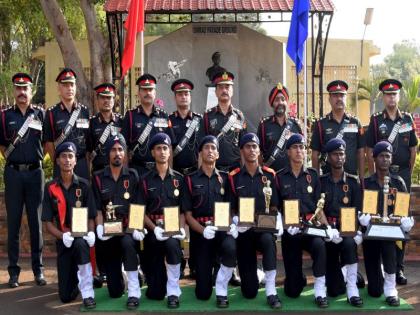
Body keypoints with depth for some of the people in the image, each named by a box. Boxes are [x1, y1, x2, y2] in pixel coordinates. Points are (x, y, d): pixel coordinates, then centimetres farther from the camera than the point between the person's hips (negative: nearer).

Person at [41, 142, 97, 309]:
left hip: (81, 237, -2)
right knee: (66, 296, 1)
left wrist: (91, 233, -22)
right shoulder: (50, 187, -1)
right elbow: (48, 222, -2)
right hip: (63, 240, 2)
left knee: (80, 244, -42)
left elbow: (91, 217, -1)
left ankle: (88, 293, -29)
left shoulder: (83, 185, -2)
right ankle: (75, 276, 38)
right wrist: (63, 236, -21)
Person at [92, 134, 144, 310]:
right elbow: (97, 208, 1)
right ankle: (119, 278, 41)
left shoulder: (133, 176, 2)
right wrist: (99, 227, -17)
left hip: (129, 229, -1)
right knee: (115, 292, 2)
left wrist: (137, 228, -17)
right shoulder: (98, 178, 4)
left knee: (127, 243, -42)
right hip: (109, 233, 2)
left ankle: (134, 292, -30)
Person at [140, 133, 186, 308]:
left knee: (172, 244, -41)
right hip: (152, 229, 0)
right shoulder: (146, 180, 4)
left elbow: (183, 209, 7)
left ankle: (173, 292, -22)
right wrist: (154, 228, -17)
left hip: (173, 227, 0)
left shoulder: (178, 179, 7)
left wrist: (181, 228, -12)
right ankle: (158, 287, 40)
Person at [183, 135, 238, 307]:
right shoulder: (190, 180, 5)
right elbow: (188, 214, 0)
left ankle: (221, 289, -12)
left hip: (223, 228, 1)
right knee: (203, 293, -2)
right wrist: (203, 230, -19)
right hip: (200, 232, 0)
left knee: (231, 248, -39)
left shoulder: (225, 178, 10)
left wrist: (232, 225, -14)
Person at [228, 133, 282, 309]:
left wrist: (277, 223, -15)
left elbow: (274, 207, 4)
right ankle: (253, 273, 37)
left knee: (269, 240, -41)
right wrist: (236, 222, -18)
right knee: (249, 292, -2)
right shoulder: (234, 177, 1)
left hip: (265, 228, 0)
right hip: (243, 230, 0)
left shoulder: (269, 175, 4)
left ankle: (271, 292, -28)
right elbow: (231, 210, 3)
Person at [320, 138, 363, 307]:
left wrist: (357, 232, -19)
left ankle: (352, 289, -27)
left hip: (348, 229, 0)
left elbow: (358, 210, 0)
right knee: (334, 290, -3)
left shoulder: (354, 182, 5)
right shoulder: (320, 182, 4)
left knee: (349, 243, -40)